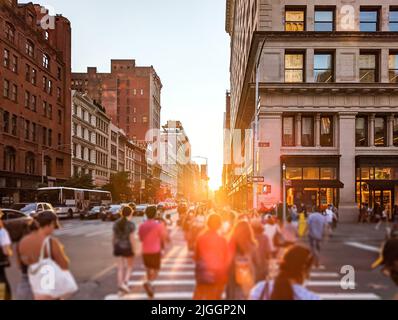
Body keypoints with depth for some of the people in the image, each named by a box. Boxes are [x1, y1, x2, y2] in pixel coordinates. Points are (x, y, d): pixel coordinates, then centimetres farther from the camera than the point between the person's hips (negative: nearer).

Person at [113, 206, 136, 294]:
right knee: (130, 267, 12)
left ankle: (120, 285, 10)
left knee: (120, 268, 11)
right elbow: (131, 238, -17)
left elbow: (114, 237, 5)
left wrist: (114, 248, 14)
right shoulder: (131, 224, -15)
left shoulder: (116, 223, 1)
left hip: (118, 247, 4)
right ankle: (125, 283, -5)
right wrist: (133, 250, -11)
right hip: (127, 248, -4)